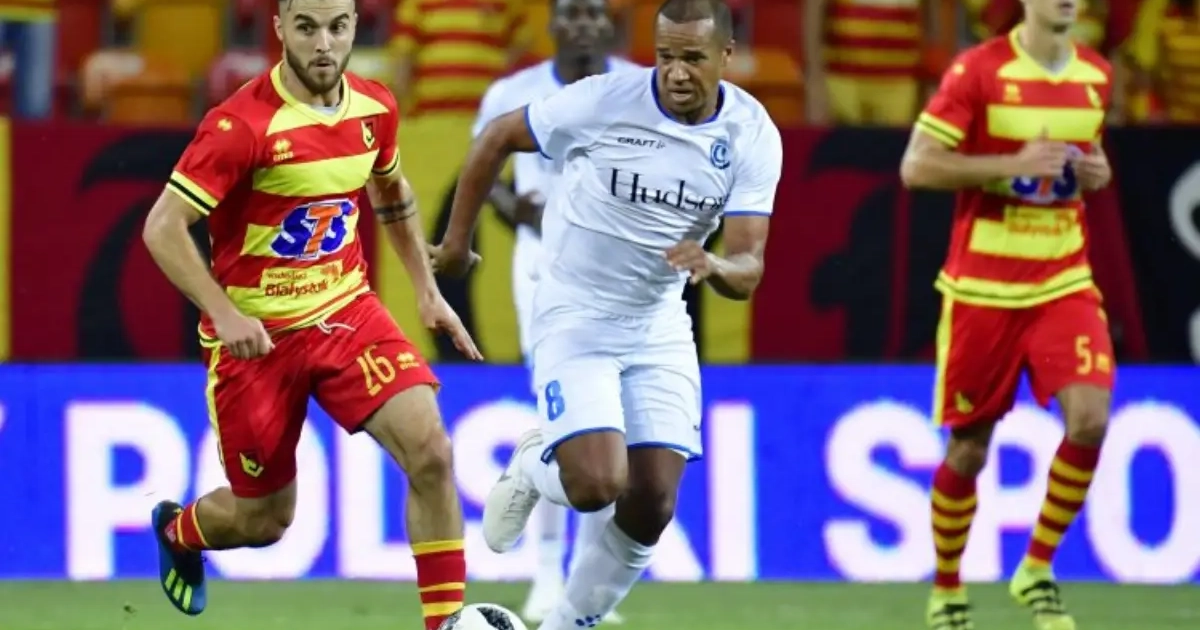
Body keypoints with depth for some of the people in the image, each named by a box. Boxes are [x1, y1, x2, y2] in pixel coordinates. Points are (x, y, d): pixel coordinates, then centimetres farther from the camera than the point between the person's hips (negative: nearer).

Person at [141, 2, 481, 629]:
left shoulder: (374, 109, -3)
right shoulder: (241, 125, -22)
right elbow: (163, 228, -20)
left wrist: (428, 290, 16)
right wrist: (224, 315, -30)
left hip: (347, 314, 4)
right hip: (257, 335, -4)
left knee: (430, 451, -18)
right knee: (264, 519, 8)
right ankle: (174, 529, 43)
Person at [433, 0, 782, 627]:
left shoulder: (752, 136, -11)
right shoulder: (603, 101, -19)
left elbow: (748, 269, -13)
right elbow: (496, 139, -3)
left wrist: (712, 266, -37)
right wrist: (457, 239, 4)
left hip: (659, 328, 4)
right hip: (574, 318, -4)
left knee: (653, 506, 0)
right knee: (598, 485, -20)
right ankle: (532, 467, 16)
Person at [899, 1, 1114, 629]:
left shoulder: (1096, 75, 6)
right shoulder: (978, 70, -10)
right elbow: (916, 166, -12)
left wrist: (1096, 172, 0)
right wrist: (1012, 165, -22)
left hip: (1066, 284, 4)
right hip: (982, 287, -4)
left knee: (1089, 420, -16)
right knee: (969, 449, 5)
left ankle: (1037, 571, 3)